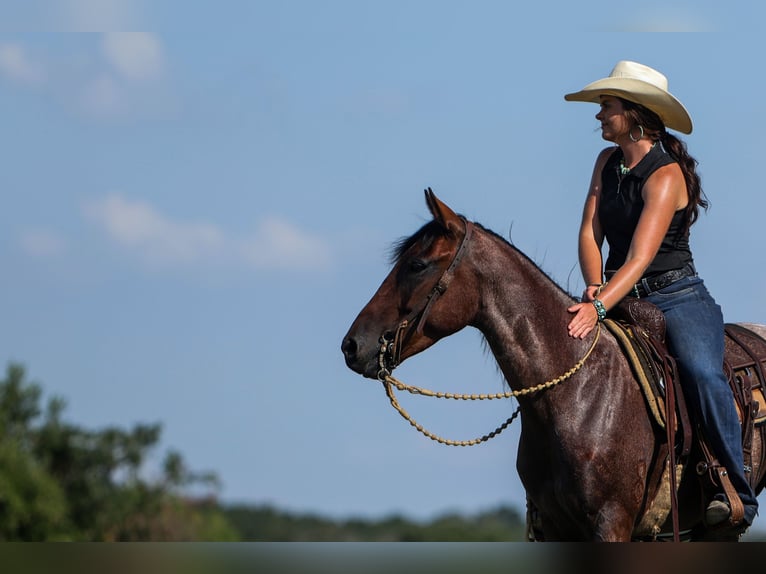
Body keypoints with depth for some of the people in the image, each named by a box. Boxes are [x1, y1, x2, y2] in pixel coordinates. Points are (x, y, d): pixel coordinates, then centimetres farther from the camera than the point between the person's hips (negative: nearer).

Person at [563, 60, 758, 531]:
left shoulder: (666, 176, -16)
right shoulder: (607, 163, 6)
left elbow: (640, 257, -27)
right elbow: (590, 232, 1)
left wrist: (599, 307, -40)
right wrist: (593, 290, -17)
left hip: (677, 297, -7)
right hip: (621, 296, 7)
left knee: (702, 372, -31)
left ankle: (737, 494, -23)